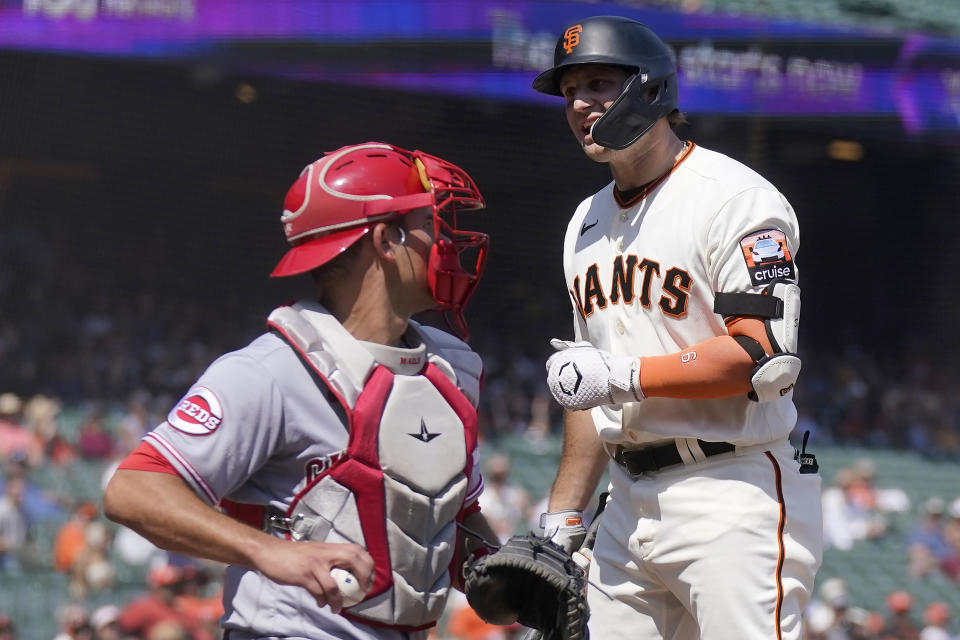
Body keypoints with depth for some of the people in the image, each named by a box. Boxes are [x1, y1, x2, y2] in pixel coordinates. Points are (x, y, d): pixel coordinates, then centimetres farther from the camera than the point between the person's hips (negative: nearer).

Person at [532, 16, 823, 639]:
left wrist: (625, 375, -15)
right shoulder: (588, 222, 19)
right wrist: (561, 521, 16)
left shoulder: (735, 197, -8)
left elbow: (765, 356, -18)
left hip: (737, 499, -8)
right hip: (631, 503, 8)